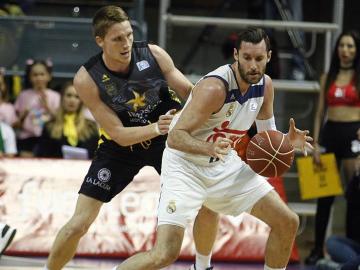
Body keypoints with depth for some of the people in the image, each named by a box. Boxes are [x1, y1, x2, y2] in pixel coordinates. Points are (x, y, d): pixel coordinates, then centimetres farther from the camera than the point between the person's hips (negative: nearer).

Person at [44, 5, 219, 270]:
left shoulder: (154, 54, -21)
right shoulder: (86, 79, -26)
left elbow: (190, 92, -8)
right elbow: (119, 134, -23)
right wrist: (156, 128, -40)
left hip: (167, 139, 2)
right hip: (121, 146, -2)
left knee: (208, 205, -4)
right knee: (78, 224, -10)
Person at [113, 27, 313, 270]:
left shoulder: (265, 85, -4)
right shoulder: (215, 87, -27)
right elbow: (175, 137, -30)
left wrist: (287, 140, -11)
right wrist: (210, 148, -47)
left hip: (225, 165, 7)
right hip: (186, 166, -7)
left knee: (288, 223, 3)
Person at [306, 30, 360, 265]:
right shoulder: (328, 78, 11)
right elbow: (320, 113, 12)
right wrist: (316, 143, 4)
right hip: (330, 133, 4)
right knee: (324, 194, 7)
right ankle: (318, 248, 13)